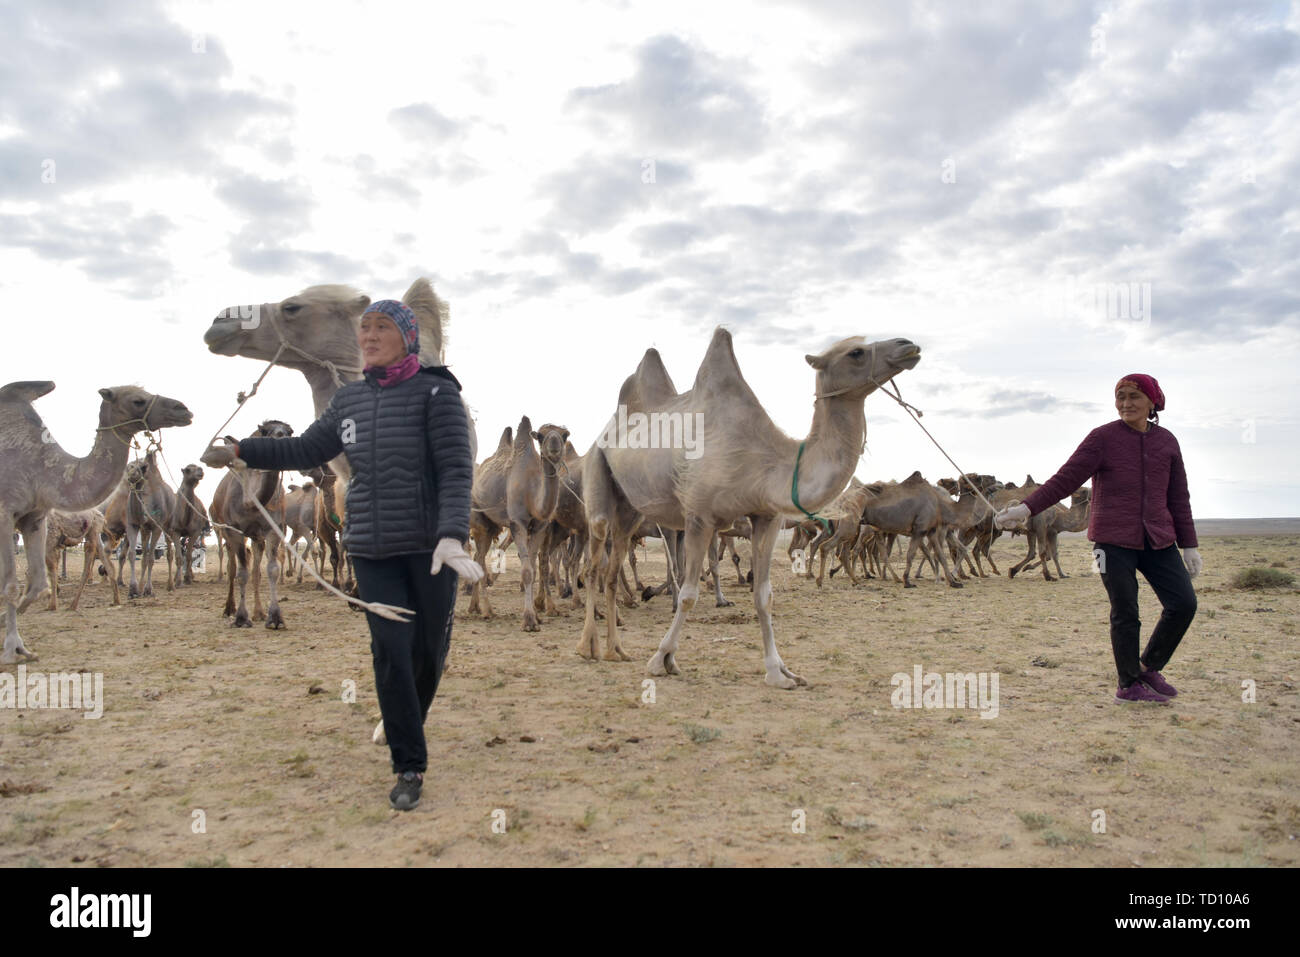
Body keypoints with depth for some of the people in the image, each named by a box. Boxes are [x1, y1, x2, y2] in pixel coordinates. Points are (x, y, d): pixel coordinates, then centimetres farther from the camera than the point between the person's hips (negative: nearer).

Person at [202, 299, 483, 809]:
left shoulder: (436, 392, -10)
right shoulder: (350, 398, 7)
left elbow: (457, 469, -18)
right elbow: (308, 450, 20)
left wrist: (452, 537, -31)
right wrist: (239, 451, 14)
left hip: (430, 545, -3)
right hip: (372, 548, 3)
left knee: (429, 649, 9)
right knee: (390, 648, -7)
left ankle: (407, 724, 40)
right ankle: (410, 767, 4)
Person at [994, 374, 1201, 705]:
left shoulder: (1167, 441, 9)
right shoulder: (1102, 438, -3)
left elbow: (1178, 497, 13)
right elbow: (1065, 479, -7)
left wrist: (1189, 546, 12)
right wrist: (1026, 508, -19)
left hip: (1157, 540, 4)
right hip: (1114, 540, -4)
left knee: (1184, 603, -2)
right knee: (1125, 613, -2)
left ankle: (1149, 667, 19)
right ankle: (1129, 684, 14)